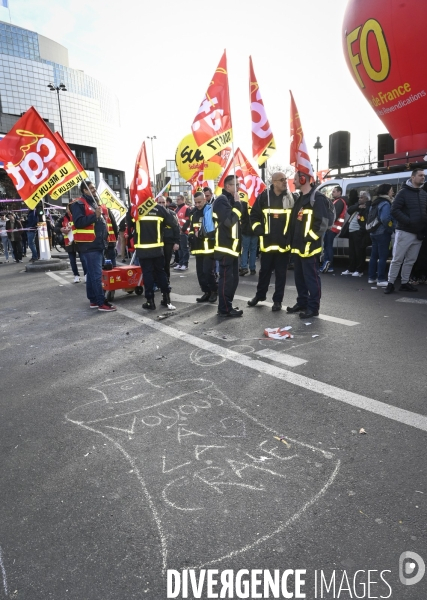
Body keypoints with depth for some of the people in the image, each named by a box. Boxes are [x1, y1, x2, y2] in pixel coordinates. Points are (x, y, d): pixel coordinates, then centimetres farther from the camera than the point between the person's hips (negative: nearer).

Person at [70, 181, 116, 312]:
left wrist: (106, 236, 18)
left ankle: (93, 300, 20)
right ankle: (102, 303, -8)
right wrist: (95, 216, -23)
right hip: (88, 245, -9)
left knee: (92, 273, 14)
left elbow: (106, 221, 28)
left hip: (99, 244, 9)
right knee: (96, 274, -10)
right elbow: (78, 223, -19)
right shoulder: (79, 204, -7)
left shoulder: (98, 204, 19)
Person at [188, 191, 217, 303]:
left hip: (209, 248, -7)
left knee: (208, 271, -11)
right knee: (200, 272, 9)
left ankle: (214, 291, 8)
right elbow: (191, 229, 26)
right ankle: (206, 292, 20)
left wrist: (202, 233, -17)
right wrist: (191, 236, 5)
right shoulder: (194, 214, 17)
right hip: (198, 248, 7)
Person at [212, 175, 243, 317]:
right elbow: (229, 221, -25)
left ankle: (227, 306, 21)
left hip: (232, 246, 10)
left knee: (233, 278, 13)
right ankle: (224, 309, 0)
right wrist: (237, 204, -18)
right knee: (226, 278, -7)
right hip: (225, 247, -10)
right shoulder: (222, 200, -11)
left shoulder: (231, 200, 20)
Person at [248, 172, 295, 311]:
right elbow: (254, 215, 5)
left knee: (281, 273, 6)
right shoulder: (264, 196, -1)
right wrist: (259, 230, -6)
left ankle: (277, 300, 16)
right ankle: (259, 295, 31)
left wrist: (293, 235, -2)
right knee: (264, 270, 13)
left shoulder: (291, 197, 2)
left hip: (284, 243, 0)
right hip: (267, 242, 0)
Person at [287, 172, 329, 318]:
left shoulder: (317, 198, -10)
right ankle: (302, 303, 25)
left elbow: (323, 223, -16)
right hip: (299, 246, 9)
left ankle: (313, 307, 2)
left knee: (311, 276, -5)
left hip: (310, 246, -9)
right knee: (299, 276, 14)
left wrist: (309, 238, -17)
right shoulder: (300, 199, 19)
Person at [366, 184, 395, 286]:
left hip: (374, 233, 9)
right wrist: (391, 228, -14)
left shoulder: (375, 203, 14)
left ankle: (371, 277, 18)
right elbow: (385, 218, -27)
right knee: (383, 257, -6)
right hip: (383, 233, -9)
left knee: (374, 256, 13)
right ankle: (381, 280, -6)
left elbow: (370, 217, 18)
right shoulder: (386, 203, -14)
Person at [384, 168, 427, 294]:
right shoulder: (403, 192, -3)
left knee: (410, 260, 9)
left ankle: (404, 283, 18)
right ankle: (390, 283, 3)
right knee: (397, 260, -3)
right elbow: (394, 210, -12)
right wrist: (408, 221, -20)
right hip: (405, 232, -6)